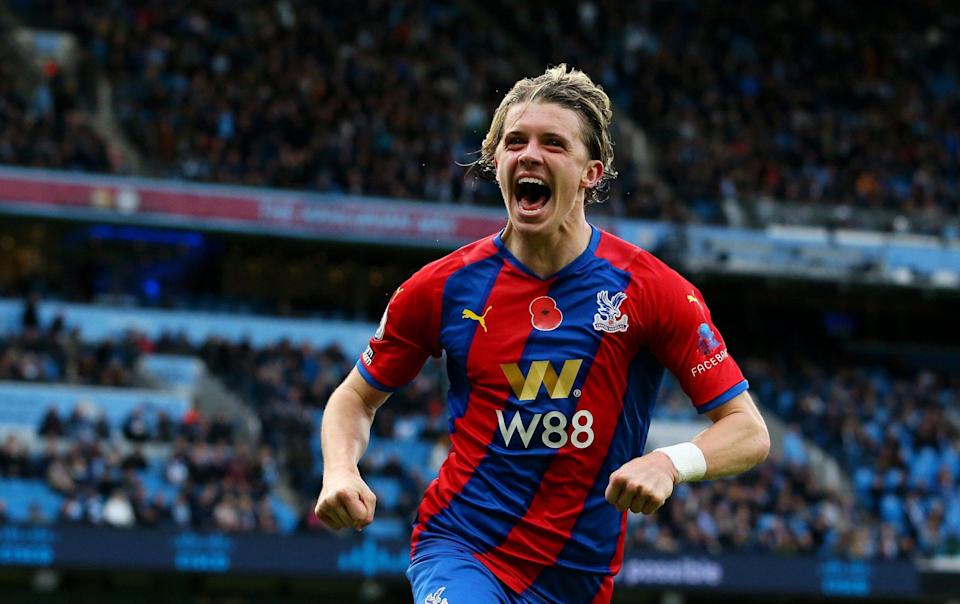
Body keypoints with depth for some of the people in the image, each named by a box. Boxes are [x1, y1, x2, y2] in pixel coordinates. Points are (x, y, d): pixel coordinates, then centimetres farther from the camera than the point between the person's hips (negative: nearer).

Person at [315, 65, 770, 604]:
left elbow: (749, 432, -4)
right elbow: (356, 398, 14)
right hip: (458, 549, -1)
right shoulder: (442, 287, -1)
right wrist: (341, 471, -7)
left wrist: (670, 464, -24)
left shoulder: (652, 290, -5)